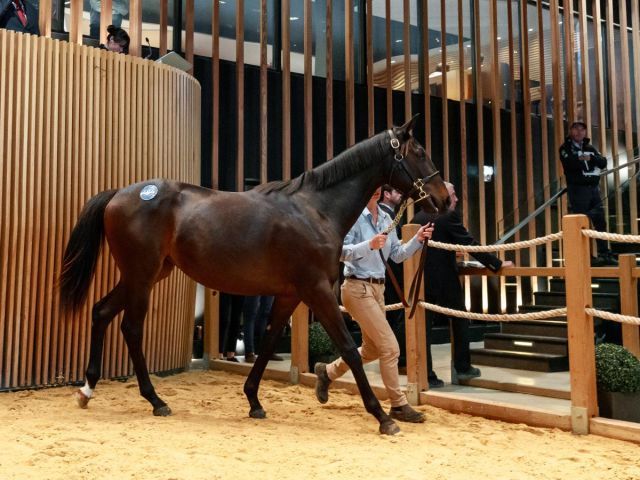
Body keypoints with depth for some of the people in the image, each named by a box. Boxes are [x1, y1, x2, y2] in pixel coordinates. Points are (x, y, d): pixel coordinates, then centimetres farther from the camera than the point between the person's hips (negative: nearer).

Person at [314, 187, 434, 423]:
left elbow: (397, 254, 12)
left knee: (371, 349, 18)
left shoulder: (386, 218, 10)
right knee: (390, 347, -8)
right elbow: (341, 252, -18)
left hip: (378, 288, 8)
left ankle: (327, 372, 37)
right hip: (358, 288, -8)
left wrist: (418, 240, -2)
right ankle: (399, 405, 6)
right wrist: (370, 245, -29)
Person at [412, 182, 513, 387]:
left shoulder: (417, 218, 8)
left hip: (421, 280, 5)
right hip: (445, 280, -5)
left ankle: (426, 376, 4)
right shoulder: (448, 216, -10)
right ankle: (462, 367, 21)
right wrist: (497, 264, -5)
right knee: (460, 321, 15)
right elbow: (471, 245, -11)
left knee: (424, 326, 5)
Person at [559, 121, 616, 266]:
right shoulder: (566, 148, 0)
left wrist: (590, 157, -13)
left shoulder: (590, 148, 17)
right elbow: (570, 163, -20)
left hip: (593, 188, 6)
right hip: (577, 189, -6)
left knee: (600, 222, 7)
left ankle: (604, 254, 14)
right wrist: (584, 159, -8)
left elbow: (603, 162, 3)